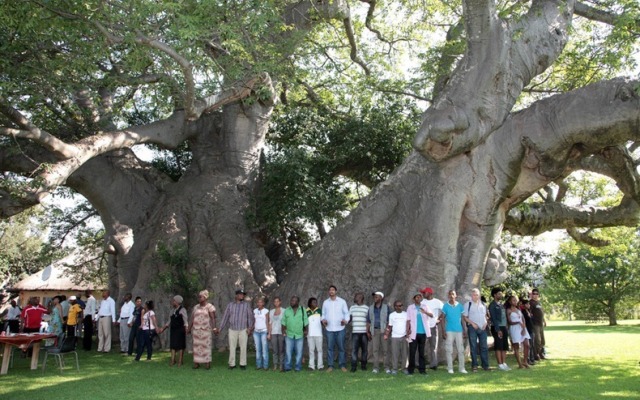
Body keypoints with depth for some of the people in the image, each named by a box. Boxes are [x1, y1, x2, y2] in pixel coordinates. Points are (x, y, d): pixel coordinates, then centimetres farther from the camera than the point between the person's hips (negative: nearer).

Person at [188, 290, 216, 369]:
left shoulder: (209, 306, -4)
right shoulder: (196, 307, 11)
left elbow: (213, 318, -11)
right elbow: (192, 319, 13)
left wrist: (214, 328, -21)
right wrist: (189, 328, 11)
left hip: (206, 329, -4)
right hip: (196, 329, 4)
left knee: (206, 345, -2)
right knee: (196, 345, 4)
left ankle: (207, 363, 4)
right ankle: (196, 363, 8)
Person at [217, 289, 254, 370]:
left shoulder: (246, 305, 6)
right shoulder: (230, 305, 8)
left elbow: (250, 317, 2)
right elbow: (225, 317, 9)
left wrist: (250, 327, -9)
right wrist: (220, 328, 5)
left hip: (243, 330, -1)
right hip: (232, 330, 1)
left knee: (243, 347, 0)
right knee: (232, 348, 3)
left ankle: (243, 364, 8)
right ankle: (232, 364, 11)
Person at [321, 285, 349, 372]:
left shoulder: (342, 301, 4)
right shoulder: (325, 302, 10)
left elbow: (346, 313, 4)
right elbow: (323, 314, 13)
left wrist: (346, 320, -14)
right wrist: (323, 320, -7)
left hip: (340, 328, -1)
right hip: (329, 329, 1)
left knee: (341, 347, 2)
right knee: (330, 348, 2)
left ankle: (342, 365, 10)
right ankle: (330, 366, 8)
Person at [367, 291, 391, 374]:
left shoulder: (386, 307, 3)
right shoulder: (371, 308, 12)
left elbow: (389, 320, 1)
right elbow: (368, 321, 13)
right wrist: (367, 332, 7)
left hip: (384, 330, -2)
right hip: (374, 330, 2)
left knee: (385, 349, -1)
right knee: (375, 349, 0)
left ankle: (386, 367, 6)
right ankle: (376, 367, 4)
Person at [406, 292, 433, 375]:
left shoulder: (425, 307, 7)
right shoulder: (410, 308, 3)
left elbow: (431, 315, -7)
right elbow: (408, 320, 0)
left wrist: (425, 312, -28)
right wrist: (408, 329, -13)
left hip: (423, 332, 2)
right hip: (414, 333, -2)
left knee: (421, 352, 7)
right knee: (412, 352, -1)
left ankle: (422, 369, 11)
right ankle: (411, 370, 5)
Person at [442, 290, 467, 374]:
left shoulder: (460, 306, 6)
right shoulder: (446, 306, 1)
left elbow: (462, 319, 10)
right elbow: (443, 319, 1)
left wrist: (464, 331, 6)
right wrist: (443, 331, -6)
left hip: (459, 330, 2)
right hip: (449, 331, -2)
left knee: (461, 350, 3)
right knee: (449, 350, -1)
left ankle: (461, 368, 9)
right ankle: (450, 368, 5)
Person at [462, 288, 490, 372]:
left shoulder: (483, 304, 12)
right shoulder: (468, 304, 0)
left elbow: (486, 315, 19)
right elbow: (465, 317, -2)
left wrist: (486, 323, 1)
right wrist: (472, 323, -14)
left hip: (483, 327, 4)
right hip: (473, 327, -4)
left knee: (484, 347, 5)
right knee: (473, 347, 0)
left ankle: (485, 365, 11)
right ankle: (474, 366, 5)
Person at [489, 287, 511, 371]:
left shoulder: (501, 304, 16)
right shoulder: (492, 305, -7)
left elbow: (504, 316, 16)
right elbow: (493, 318, -12)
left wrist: (506, 328, 10)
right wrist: (498, 330, -17)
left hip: (504, 327, 8)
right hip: (497, 328, -8)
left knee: (504, 347, 7)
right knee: (498, 347, -5)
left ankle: (504, 363, 12)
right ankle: (500, 365, -2)